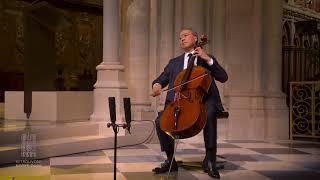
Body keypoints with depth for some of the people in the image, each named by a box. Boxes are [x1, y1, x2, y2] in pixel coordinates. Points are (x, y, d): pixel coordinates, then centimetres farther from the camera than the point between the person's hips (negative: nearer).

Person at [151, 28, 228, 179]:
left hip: (202, 100, -2)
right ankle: (170, 160, -6)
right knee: (160, 120, -23)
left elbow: (223, 78, 3)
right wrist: (157, 85, -9)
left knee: (209, 115, -36)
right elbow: (161, 79, 16)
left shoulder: (207, 60, 16)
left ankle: (209, 159, -24)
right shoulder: (174, 62, 23)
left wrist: (208, 59, -6)